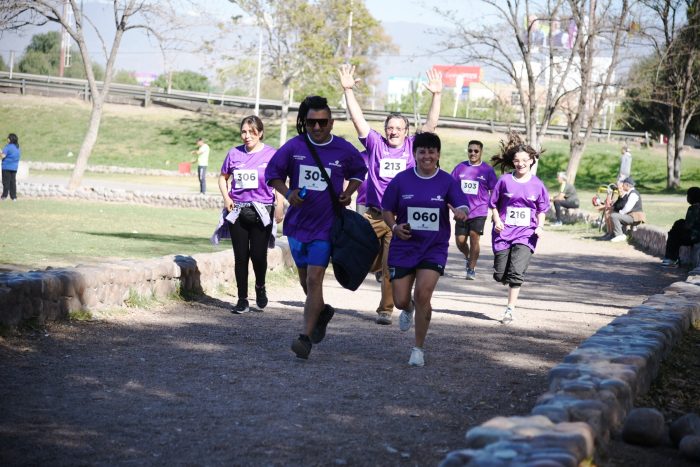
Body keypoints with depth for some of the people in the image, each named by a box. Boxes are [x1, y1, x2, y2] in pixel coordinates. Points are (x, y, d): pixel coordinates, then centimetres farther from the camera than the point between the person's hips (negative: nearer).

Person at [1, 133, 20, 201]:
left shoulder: (8, 147, -14)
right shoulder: (17, 147, 8)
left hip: (7, 167, -6)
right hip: (14, 167, 6)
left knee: (6, 182, -1)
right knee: (13, 182, 8)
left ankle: (5, 196, -2)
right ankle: (14, 196, 6)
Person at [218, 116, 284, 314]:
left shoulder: (271, 154, -2)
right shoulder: (234, 153, 6)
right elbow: (223, 177, 17)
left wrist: (279, 206, -11)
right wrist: (226, 198, 2)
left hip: (261, 212, -3)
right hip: (237, 212, 3)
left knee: (258, 255, -2)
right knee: (240, 257, 4)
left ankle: (260, 287, 28)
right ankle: (242, 300, 12)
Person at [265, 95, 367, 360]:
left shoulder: (344, 150, -4)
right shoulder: (294, 147, -4)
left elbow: (359, 172, 16)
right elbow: (272, 173, 4)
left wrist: (348, 193, -1)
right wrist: (288, 193, -13)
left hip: (325, 226, -3)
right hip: (297, 222, 3)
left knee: (314, 279, -13)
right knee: (305, 279, 16)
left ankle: (306, 336, -12)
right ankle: (322, 312, 45)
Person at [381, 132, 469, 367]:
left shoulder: (448, 182, -2)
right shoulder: (401, 180, -1)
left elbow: (463, 206, -13)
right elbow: (387, 210, 6)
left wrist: (461, 212, -37)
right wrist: (394, 226, -14)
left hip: (434, 249, -1)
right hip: (403, 247, 1)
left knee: (423, 294, -17)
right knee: (400, 300, 0)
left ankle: (419, 349, 0)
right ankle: (408, 309, 42)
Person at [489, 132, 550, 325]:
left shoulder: (537, 184, 0)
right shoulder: (504, 181, -1)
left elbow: (542, 209, 10)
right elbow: (494, 204, 7)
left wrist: (540, 226, -4)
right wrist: (497, 220, -9)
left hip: (526, 233, -1)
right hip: (504, 232, 1)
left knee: (516, 272, -16)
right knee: (500, 275, 4)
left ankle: (510, 309, -6)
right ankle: (513, 287, 40)